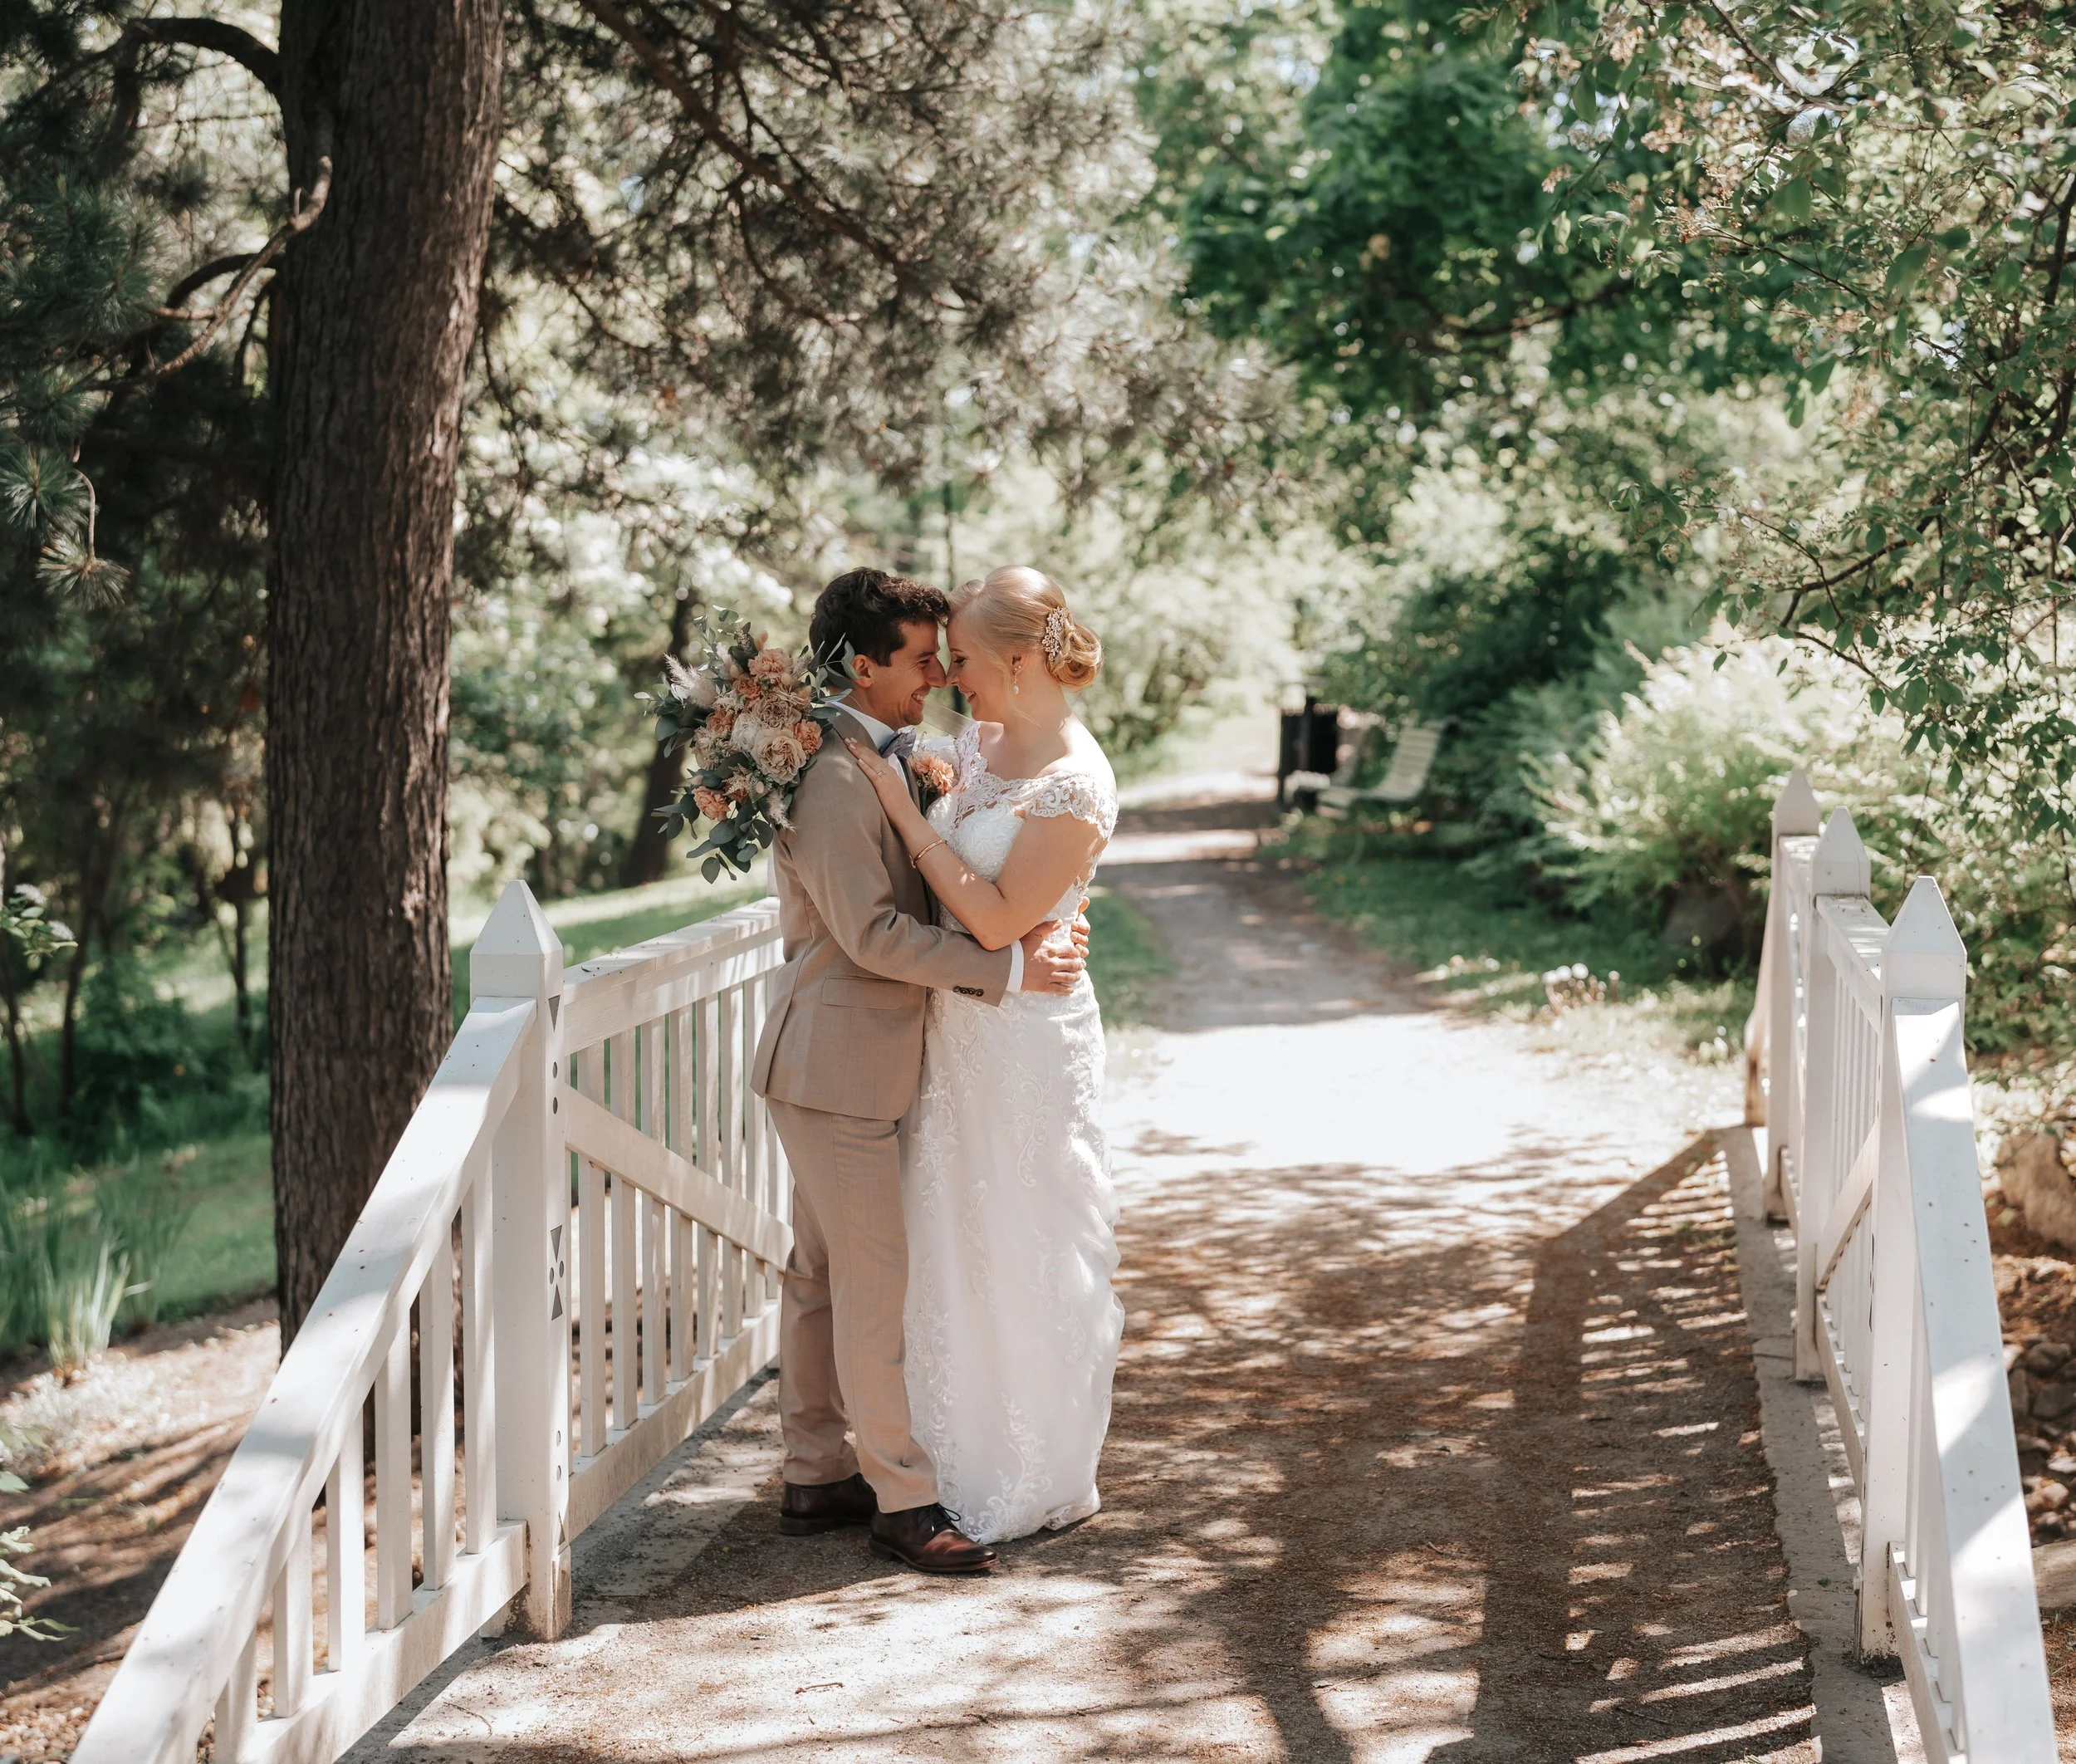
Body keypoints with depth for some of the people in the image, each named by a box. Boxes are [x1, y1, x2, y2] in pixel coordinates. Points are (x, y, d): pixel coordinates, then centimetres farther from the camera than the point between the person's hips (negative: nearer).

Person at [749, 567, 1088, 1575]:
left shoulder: (872, 762, 12)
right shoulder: (830, 776, -21)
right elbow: (872, 933, -24)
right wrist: (1009, 968, -20)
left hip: (847, 1064, 10)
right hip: (836, 1067, -10)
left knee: (820, 1276, 14)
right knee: (877, 1284, -5)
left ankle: (817, 1478, 22)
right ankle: (903, 1501, 2)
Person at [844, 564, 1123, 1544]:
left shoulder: (1074, 785, -18)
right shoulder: (978, 744, 5)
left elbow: (998, 919, -22)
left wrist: (905, 810, -21)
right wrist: (925, 789, 1)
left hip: (1024, 1036, -8)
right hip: (955, 1029, 8)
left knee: (1023, 1257, 4)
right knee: (954, 1250, 15)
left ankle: (1042, 1484, 20)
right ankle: (966, 1459, 28)